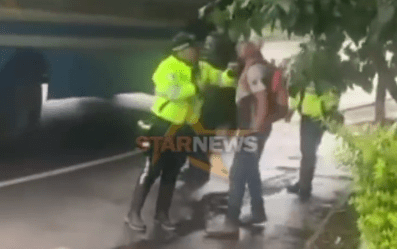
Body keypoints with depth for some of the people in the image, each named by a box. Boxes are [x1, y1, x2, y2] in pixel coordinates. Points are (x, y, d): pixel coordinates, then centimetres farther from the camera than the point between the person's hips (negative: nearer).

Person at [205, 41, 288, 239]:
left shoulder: (254, 70, -16)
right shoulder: (264, 67, 14)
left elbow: (263, 100, -24)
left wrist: (257, 128, -21)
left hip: (253, 129, -10)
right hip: (255, 127, 10)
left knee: (237, 174, -10)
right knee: (250, 170, 20)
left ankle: (231, 225, -11)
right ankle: (258, 212, 31)